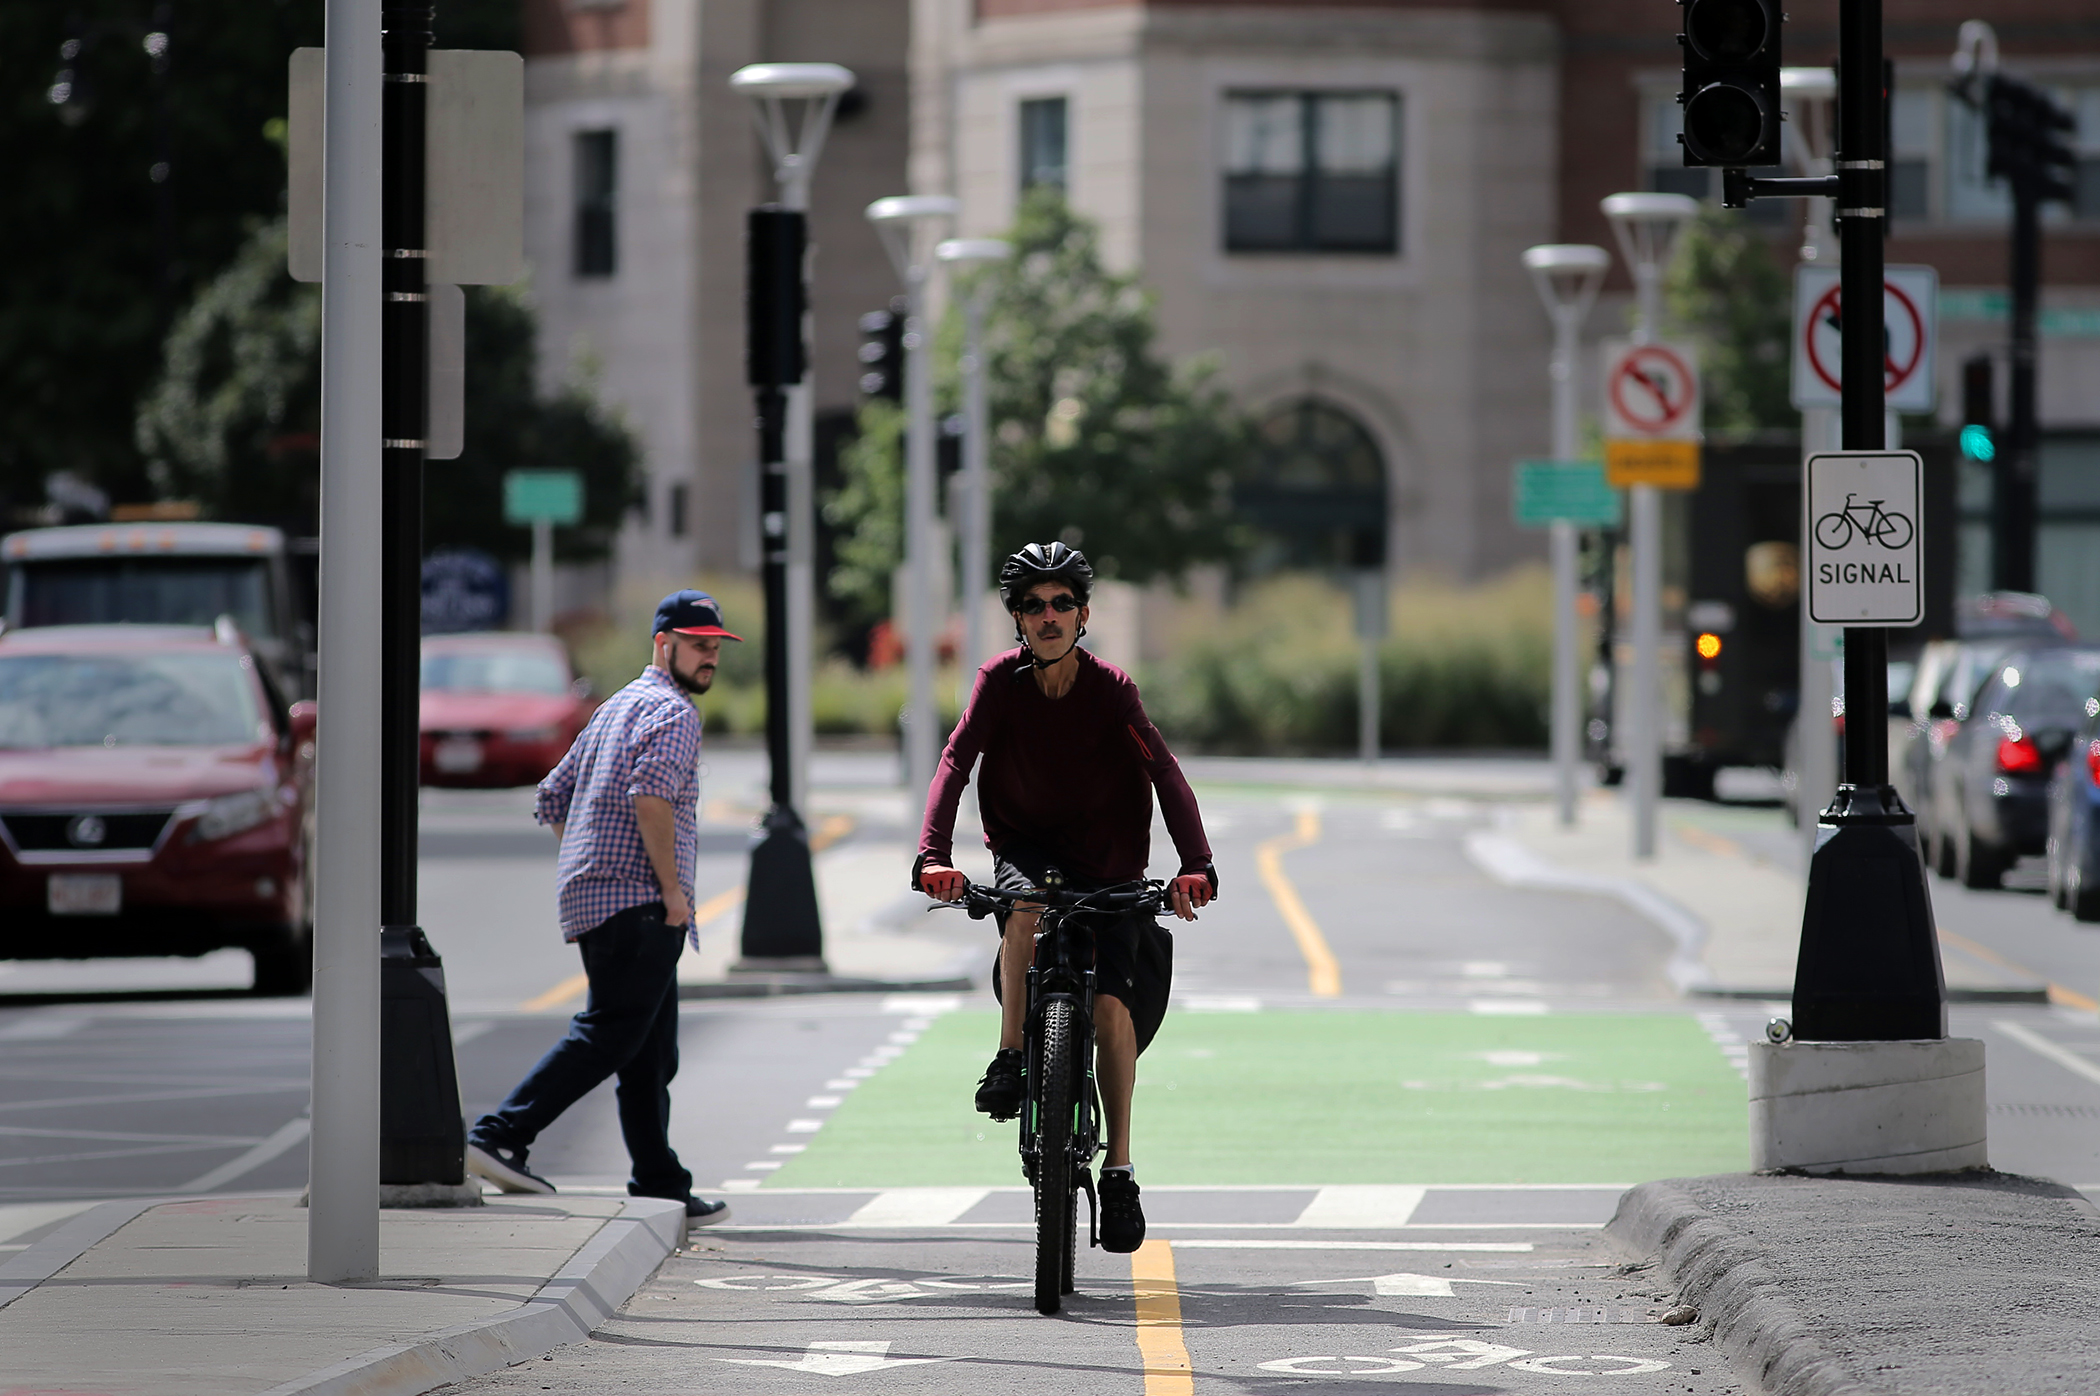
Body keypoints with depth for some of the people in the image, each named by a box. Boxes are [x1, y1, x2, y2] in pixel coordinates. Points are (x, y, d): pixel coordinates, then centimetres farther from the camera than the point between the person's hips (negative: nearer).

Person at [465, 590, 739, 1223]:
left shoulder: (617, 707, 26)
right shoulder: (672, 711, -5)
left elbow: (554, 797, 28)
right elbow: (650, 791, -23)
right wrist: (672, 885, -19)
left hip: (590, 899, 10)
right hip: (638, 904, -10)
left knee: (652, 1055, 10)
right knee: (608, 1034, -17)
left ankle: (661, 1189, 9)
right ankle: (501, 1136, -24)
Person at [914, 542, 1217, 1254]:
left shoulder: (1110, 689, -13)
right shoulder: (1001, 680, -11)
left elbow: (1165, 774, -22)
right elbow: (955, 763, -20)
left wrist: (1196, 865, -36)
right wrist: (933, 855, -35)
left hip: (1106, 866, -1)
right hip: (1026, 850, 1)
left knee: (1113, 1002, -16)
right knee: (1028, 906, -36)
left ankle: (1119, 1170, -7)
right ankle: (1011, 1061, -21)